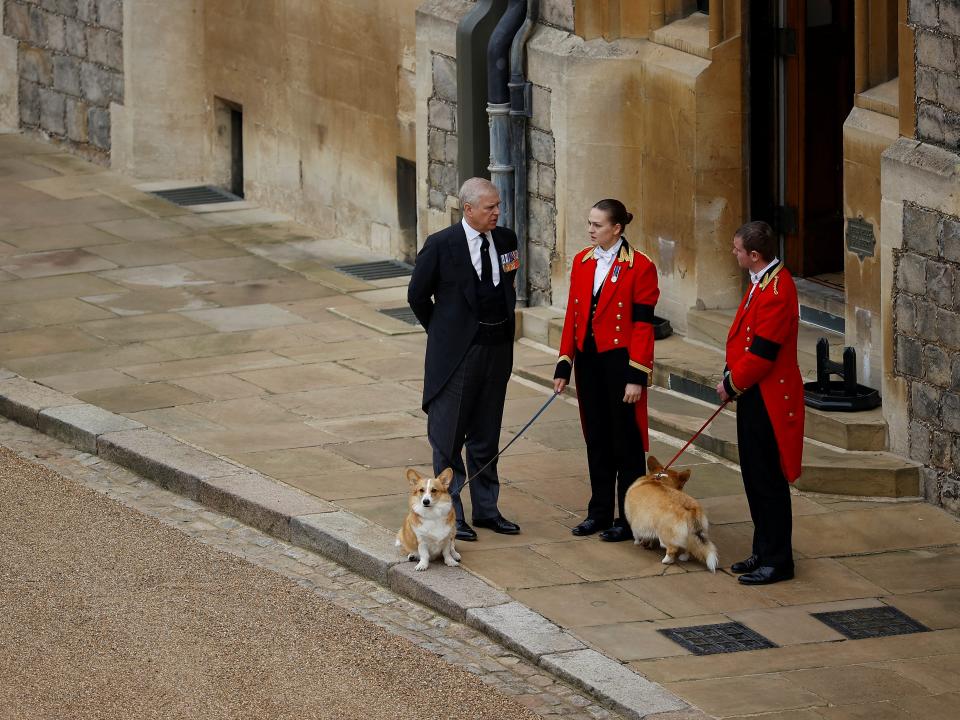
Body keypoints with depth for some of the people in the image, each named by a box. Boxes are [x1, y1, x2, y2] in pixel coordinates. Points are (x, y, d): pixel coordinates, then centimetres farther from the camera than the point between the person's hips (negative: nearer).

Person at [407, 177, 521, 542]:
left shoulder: (505, 240, 3)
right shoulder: (441, 245, -12)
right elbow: (418, 296, -1)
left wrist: (504, 330, 14)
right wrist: (442, 333, 5)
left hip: (497, 349, 5)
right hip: (458, 353, -5)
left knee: (486, 436, 14)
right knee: (448, 437, 1)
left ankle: (486, 509, 22)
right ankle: (451, 514, 8)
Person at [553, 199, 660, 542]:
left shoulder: (639, 267, -11)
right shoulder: (582, 262, 7)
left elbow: (643, 325, -12)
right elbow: (572, 316, 11)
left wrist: (637, 376, -15)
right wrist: (564, 364, 7)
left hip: (619, 360, -6)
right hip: (588, 359, 6)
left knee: (626, 440, 2)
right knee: (596, 438, 13)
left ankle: (629, 518, 9)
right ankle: (600, 512, 22)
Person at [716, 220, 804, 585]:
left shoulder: (776, 292, -23)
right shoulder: (763, 281, 9)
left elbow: (761, 353, -23)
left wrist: (732, 384, -10)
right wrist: (731, 377, 8)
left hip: (768, 400, -10)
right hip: (754, 396, 10)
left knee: (768, 482, -2)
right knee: (755, 477, 17)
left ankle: (777, 561, 5)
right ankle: (764, 553, 26)